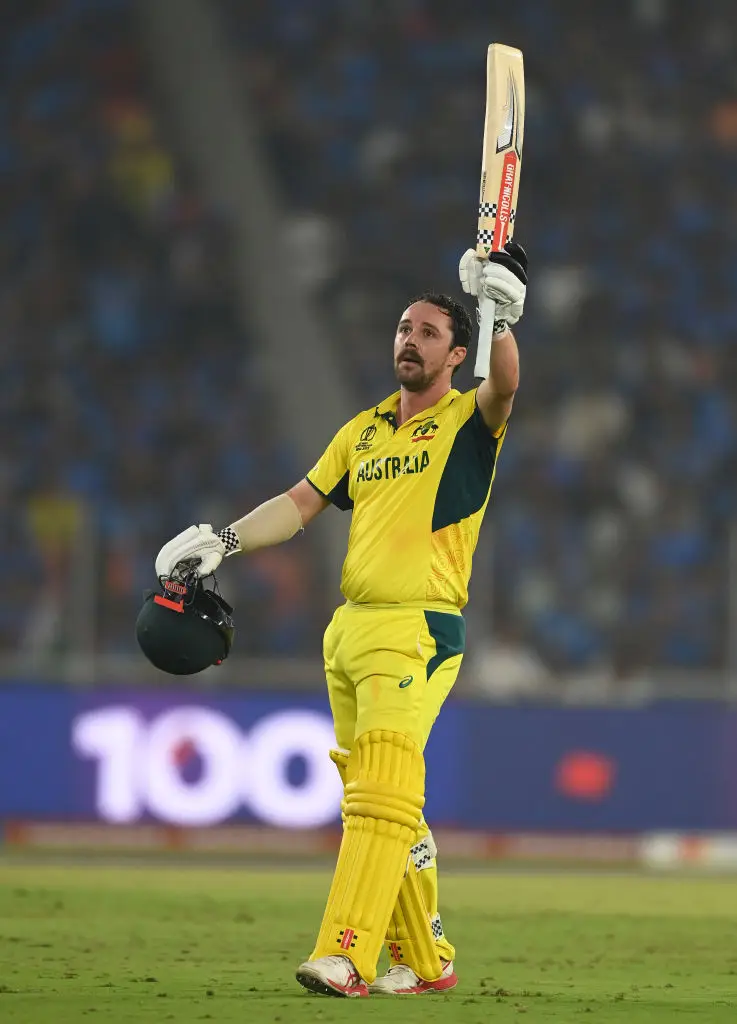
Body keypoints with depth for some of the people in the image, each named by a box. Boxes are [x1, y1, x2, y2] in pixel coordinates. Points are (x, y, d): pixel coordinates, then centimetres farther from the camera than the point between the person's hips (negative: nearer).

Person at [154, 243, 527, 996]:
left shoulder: (470, 418, 1)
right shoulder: (364, 430, 20)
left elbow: (505, 384, -21)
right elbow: (302, 503, 21)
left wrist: (501, 315, -39)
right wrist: (224, 541, 8)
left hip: (419, 630, -7)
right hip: (348, 628, 7)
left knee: (381, 793, -18)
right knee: (374, 800, 8)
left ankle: (346, 956, -27)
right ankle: (424, 960, 15)